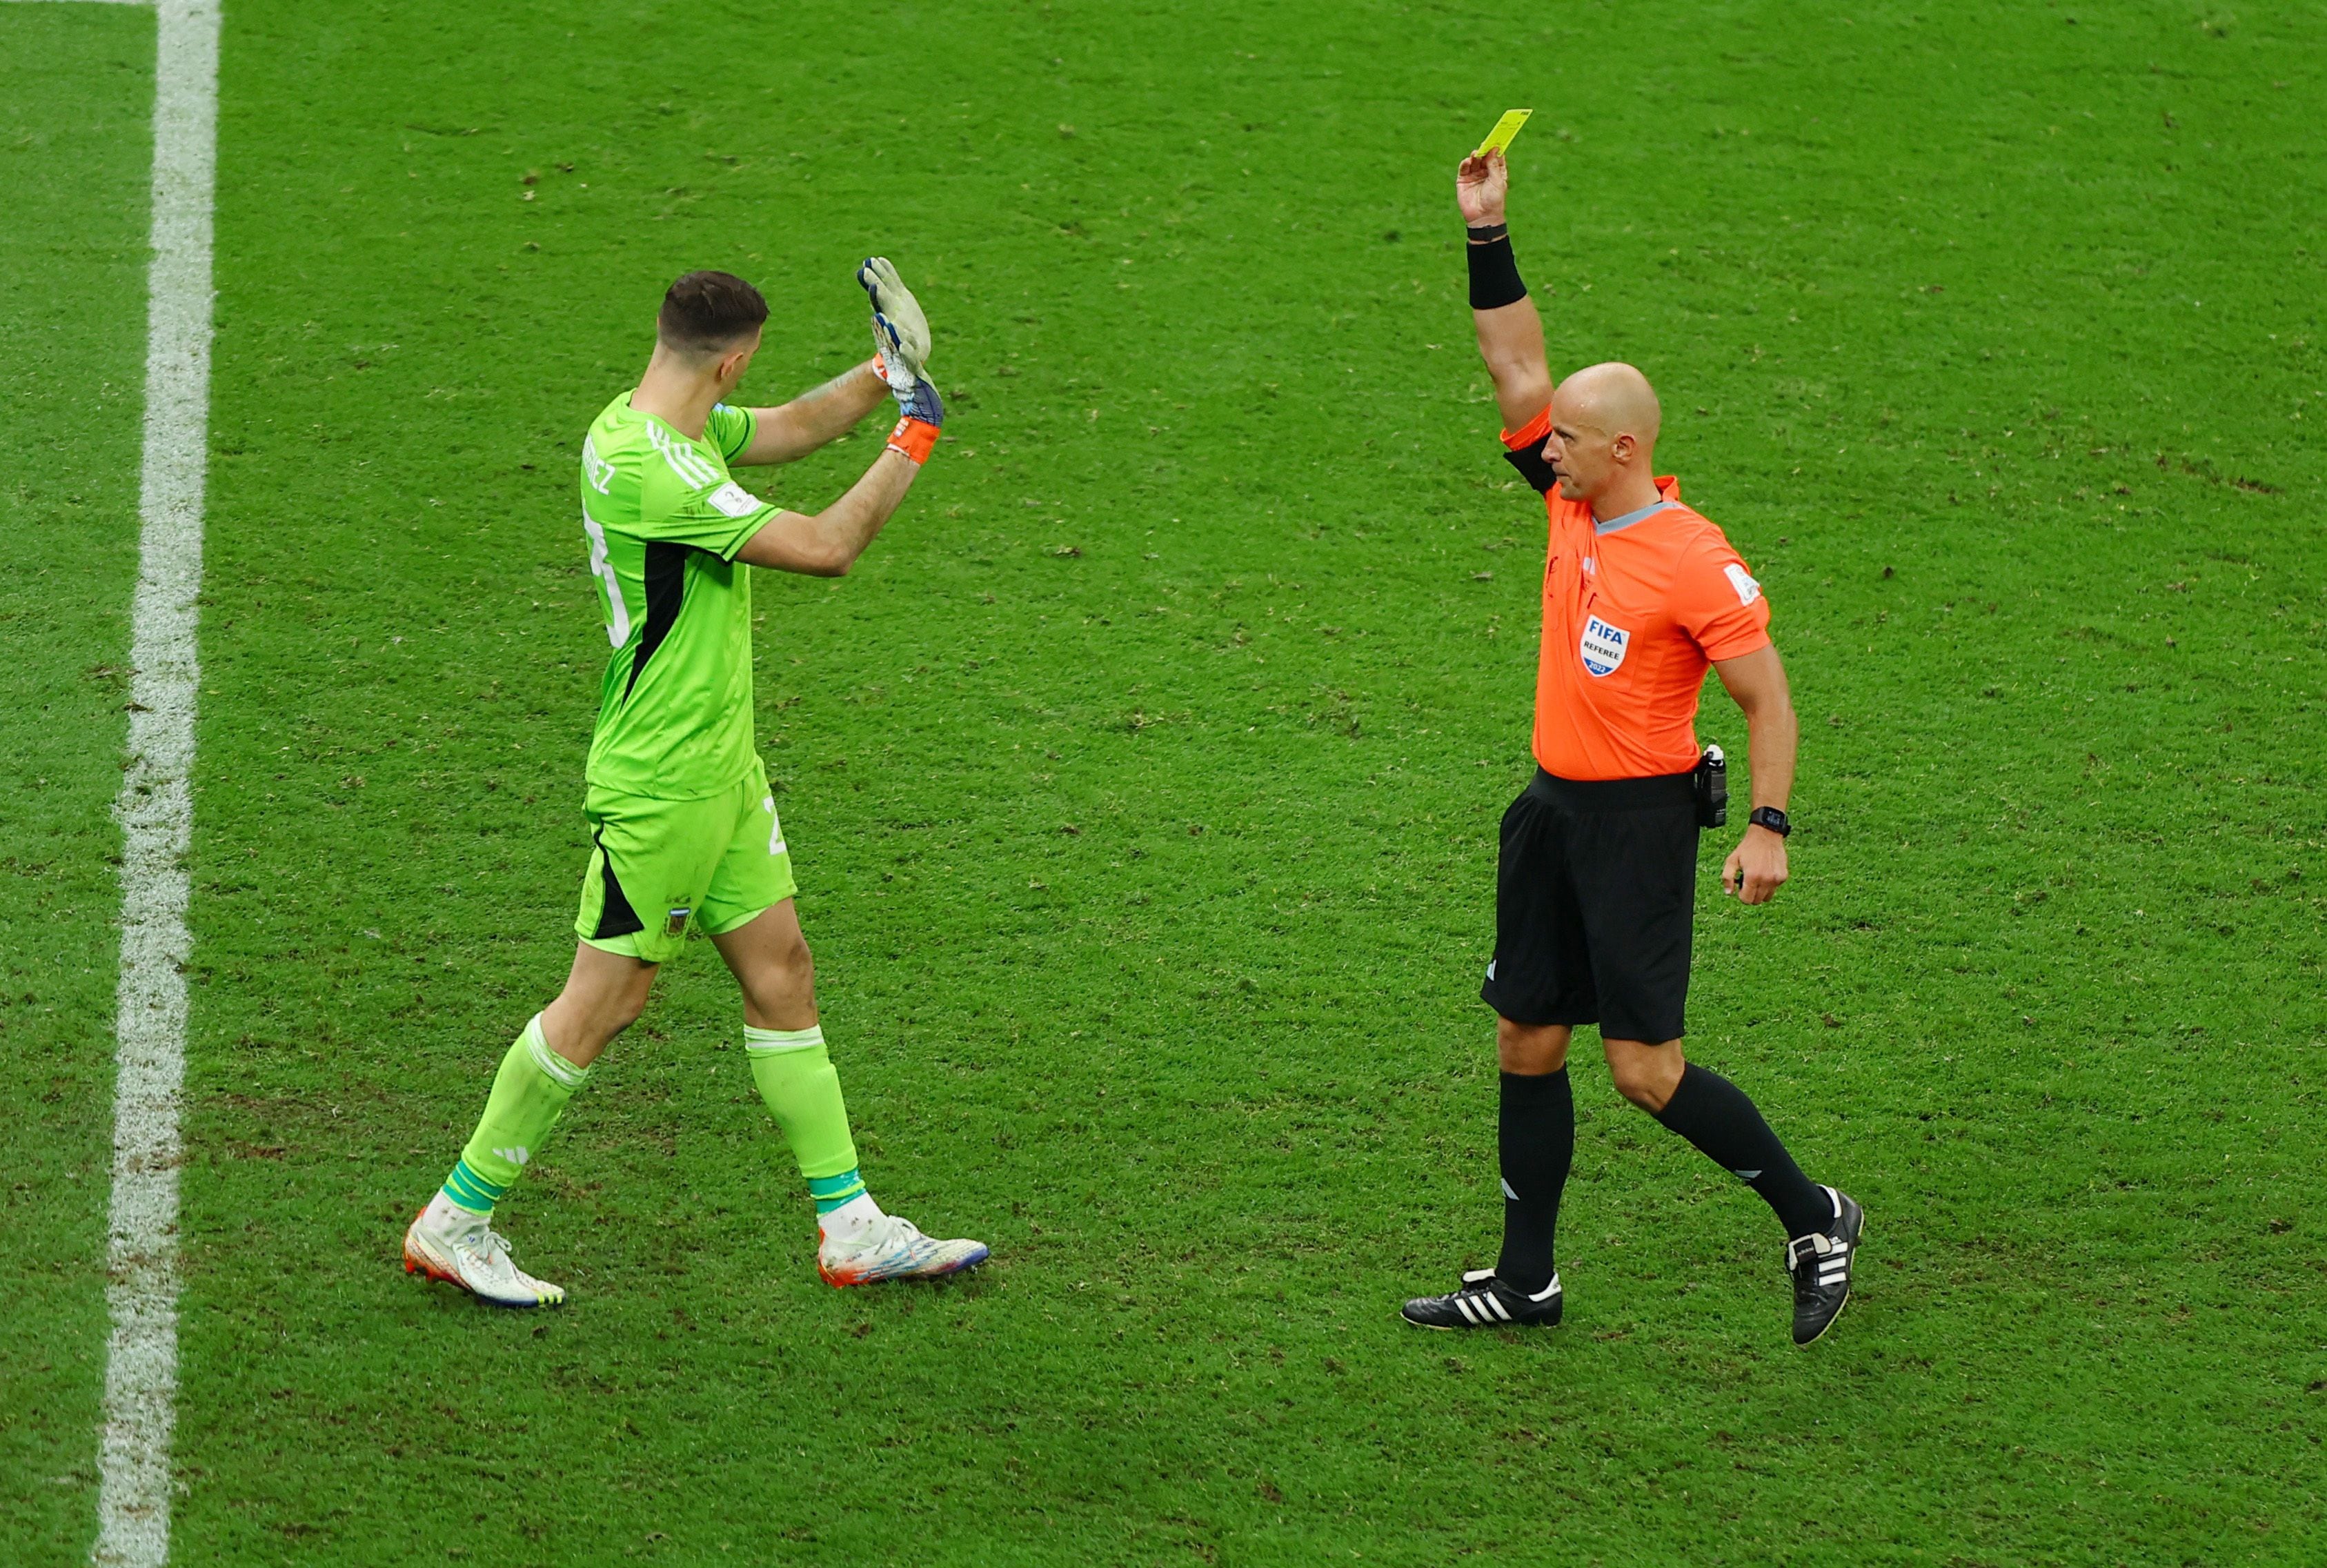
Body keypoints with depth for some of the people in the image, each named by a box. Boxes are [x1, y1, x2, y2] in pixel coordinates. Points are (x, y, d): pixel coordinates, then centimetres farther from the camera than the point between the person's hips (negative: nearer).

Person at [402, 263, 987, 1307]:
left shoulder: (665, 428, 5)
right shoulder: (649, 466, -26)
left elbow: (788, 429, 23)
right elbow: (826, 547, -25)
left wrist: (885, 376, 6)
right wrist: (913, 444, -12)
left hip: (722, 769, 10)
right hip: (657, 782, -10)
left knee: (780, 973, 11)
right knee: (604, 999, -1)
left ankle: (851, 1227, 17)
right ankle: (454, 1225, 10)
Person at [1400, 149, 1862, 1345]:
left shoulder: (1696, 563, -17)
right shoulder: (1574, 505, 4)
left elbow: (1766, 698, -13)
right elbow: (1519, 369, 11)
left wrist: (1769, 828, -19)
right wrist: (1488, 236, 4)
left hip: (1641, 819, -8)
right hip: (1556, 807, 8)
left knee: (1644, 1070, -8)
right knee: (1527, 1042, 10)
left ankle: (1813, 1219, 8)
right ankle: (1524, 1281, 19)